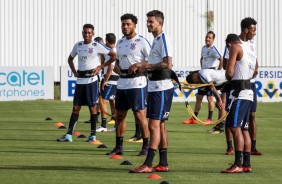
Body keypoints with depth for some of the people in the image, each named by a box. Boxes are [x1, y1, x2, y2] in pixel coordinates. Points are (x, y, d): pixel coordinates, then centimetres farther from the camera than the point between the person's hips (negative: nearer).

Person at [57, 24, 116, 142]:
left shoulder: (97, 46, -5)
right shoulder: (78, 46, 9)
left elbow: (114, 55, -4)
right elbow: (70, 59, 26)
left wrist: (101, 67, -5)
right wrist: (74, 71, 12)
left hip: (91, 79, -4)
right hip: (80, 80, 4)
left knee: (92, 106, 0)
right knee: (76, 107, 3)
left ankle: (93, 135, 6)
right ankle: (69, 135, 1)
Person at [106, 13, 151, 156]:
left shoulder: (141, 42, -7)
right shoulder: (120, 43, 15)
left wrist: (137, 65, -22)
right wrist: (116, 66, 6)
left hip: (137, 83, -7)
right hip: (122, 83, 7)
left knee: (140, 115, -5)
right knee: (120, 115, 9)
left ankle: (146, 147, 3)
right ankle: (118, 147, 15)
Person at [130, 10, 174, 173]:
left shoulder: (164, 39, -14)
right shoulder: (156, 40, 17)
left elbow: (168, 64, -23)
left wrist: (147, 66, -14)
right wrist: (146, 68, 10)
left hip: (162, 87, -10)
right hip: (154, 86, 10)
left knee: (154, 125, -11)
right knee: (160, 125, 12)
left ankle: (148, 164, -13)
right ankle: (163, 164, 17)